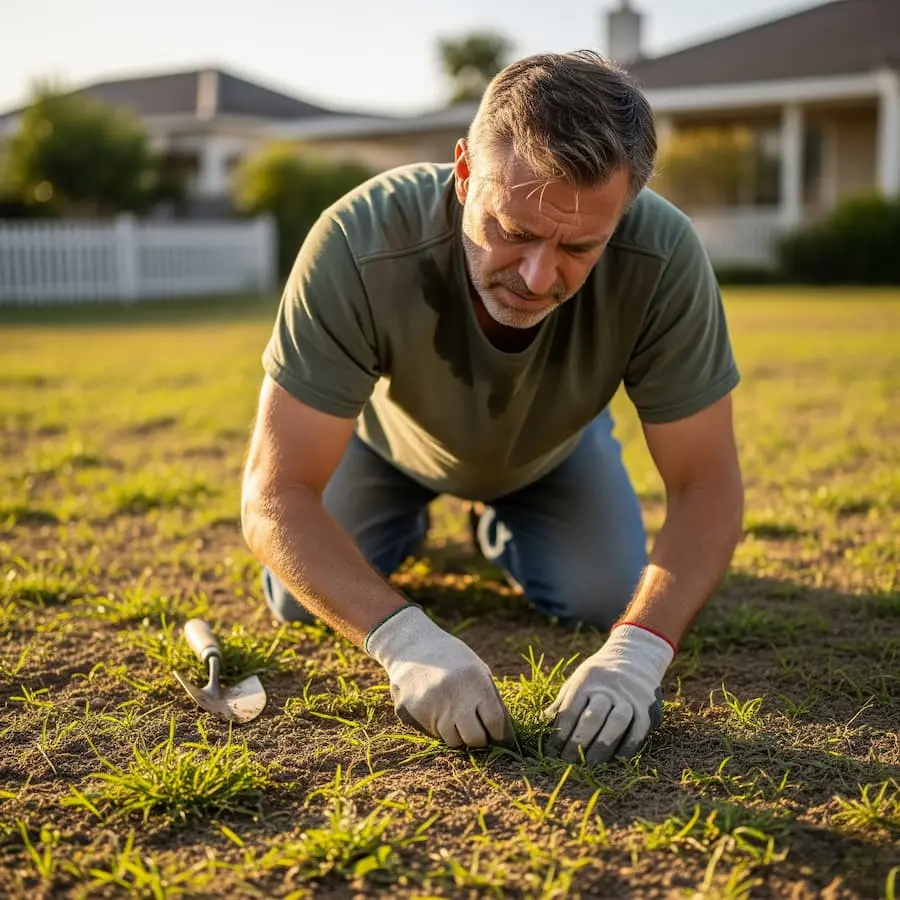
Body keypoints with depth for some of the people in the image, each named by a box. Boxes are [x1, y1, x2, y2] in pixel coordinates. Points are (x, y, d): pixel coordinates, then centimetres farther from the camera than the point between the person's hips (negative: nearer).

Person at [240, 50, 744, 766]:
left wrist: (637, 650, -48)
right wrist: (401, 635, -54)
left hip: (552, 449, 1)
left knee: (604, 604, -10)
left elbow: (707, 488, -32)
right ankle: (407, 525, 29)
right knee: (299, 601, -5)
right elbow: (276, 494, -40)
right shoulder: (360, 243, -43)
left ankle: (508, 530, 24)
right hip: (392, 436, 0)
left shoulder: (664, 258, -39)